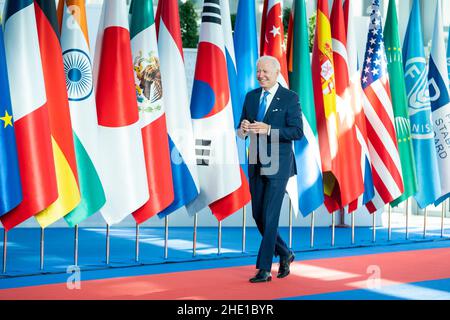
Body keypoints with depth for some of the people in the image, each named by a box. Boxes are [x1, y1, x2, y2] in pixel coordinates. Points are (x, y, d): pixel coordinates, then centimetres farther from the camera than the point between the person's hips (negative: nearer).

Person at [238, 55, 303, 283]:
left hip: (278, 166, -6)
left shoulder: (290, 98, -6)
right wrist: (243, 128, -12)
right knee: (258, 216, 10)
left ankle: (264, 269, 0)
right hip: (255, 164, 6)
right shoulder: (251, 97, 11)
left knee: (269, 216, -7)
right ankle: (284, 254, 30)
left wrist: (268, 129, -24)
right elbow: (242, 132, 13)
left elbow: (297, 132, -13)